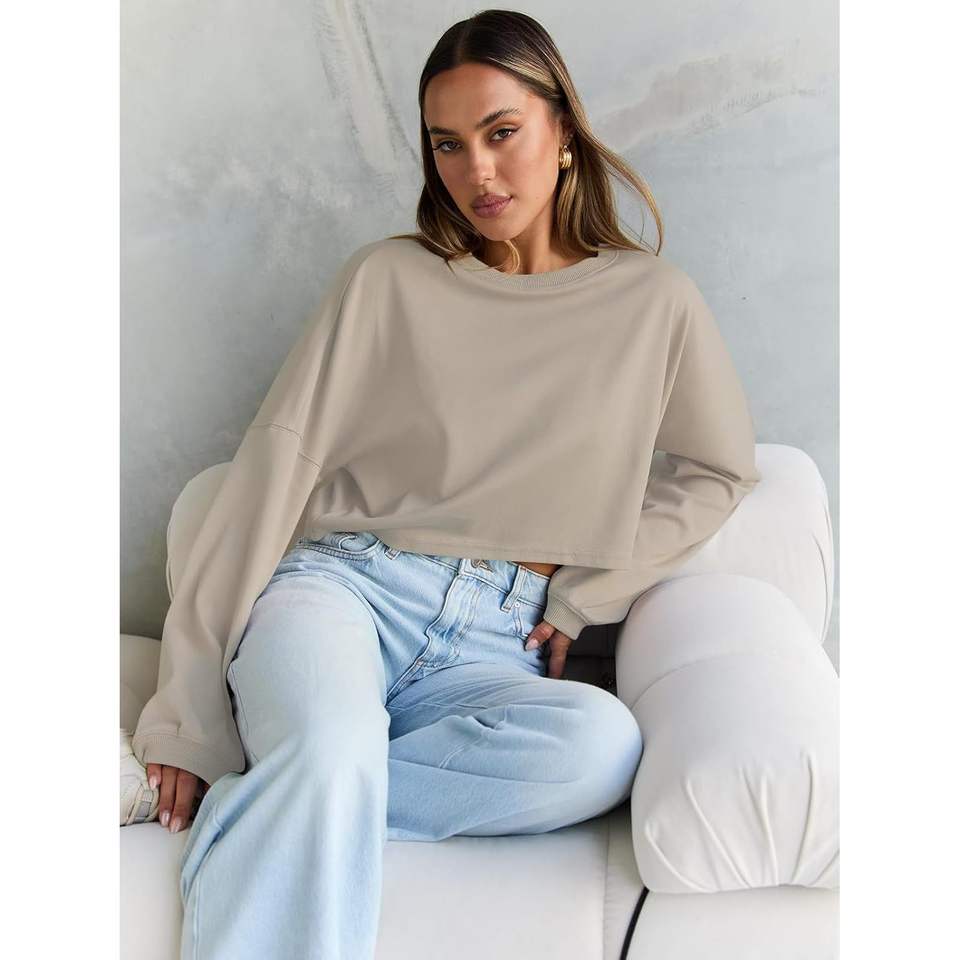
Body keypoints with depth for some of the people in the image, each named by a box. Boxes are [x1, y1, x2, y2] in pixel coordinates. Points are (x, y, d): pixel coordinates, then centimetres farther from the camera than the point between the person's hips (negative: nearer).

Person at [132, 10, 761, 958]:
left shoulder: (653, 301, 10)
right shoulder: (387, 279, 5)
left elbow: (718, 472, 17)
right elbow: (278, 462, -1)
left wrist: (580, 594, 4)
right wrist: (190, 710, -8)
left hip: (494, 646, 2)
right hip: (344, 587, -1)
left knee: (605, 741, -32)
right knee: (333, 755, -36)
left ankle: (250, 802, -23)